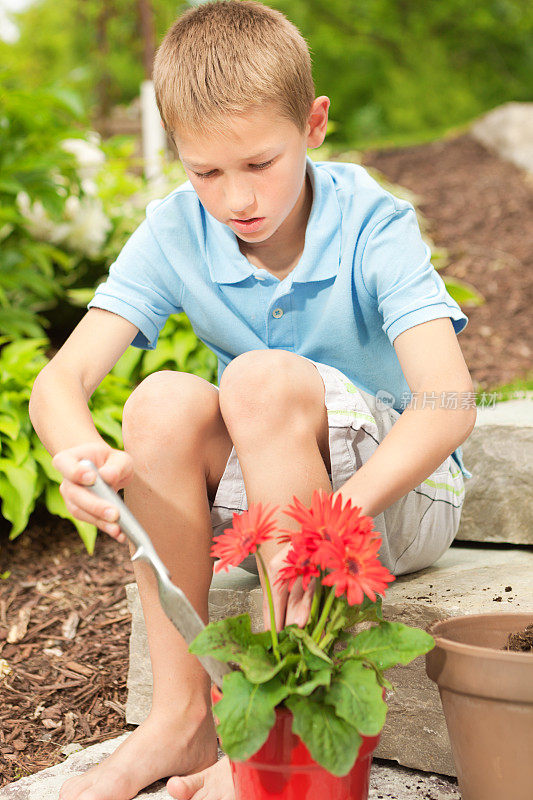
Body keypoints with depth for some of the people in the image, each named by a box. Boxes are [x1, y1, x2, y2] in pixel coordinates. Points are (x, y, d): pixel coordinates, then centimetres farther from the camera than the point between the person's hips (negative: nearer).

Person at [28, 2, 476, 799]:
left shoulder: (372, 226, -19)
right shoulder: (175, 233, -10)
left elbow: (449, 404, -31)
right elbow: (61, 379, -17)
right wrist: (79, 451, -41)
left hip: (401, 490, -3)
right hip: (262, 496, 4)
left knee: (263, 378, -31)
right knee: (164, 401, -25)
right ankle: (181, 716, -16)